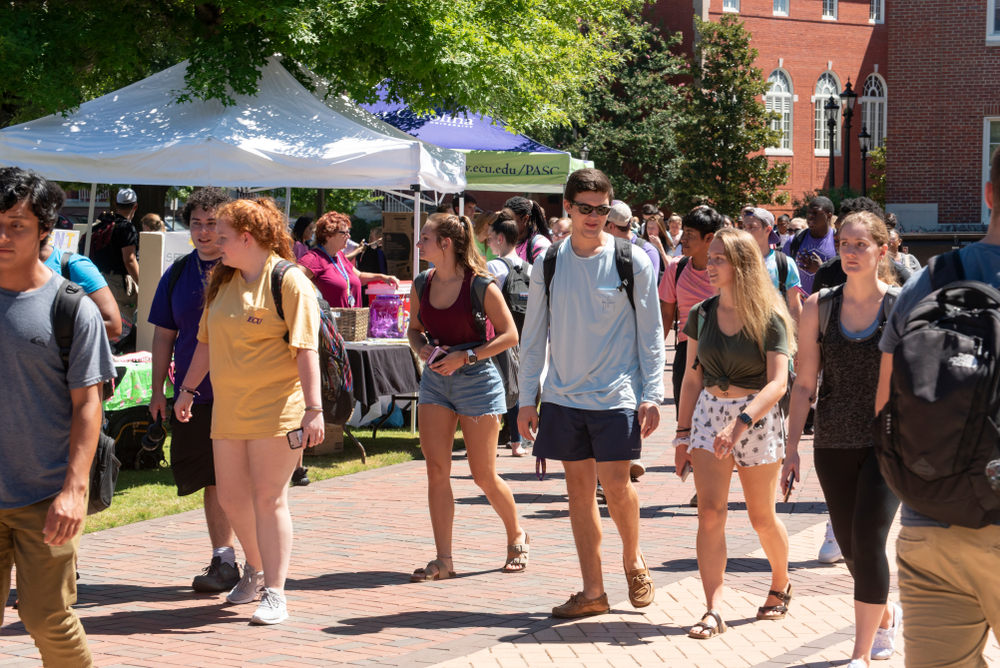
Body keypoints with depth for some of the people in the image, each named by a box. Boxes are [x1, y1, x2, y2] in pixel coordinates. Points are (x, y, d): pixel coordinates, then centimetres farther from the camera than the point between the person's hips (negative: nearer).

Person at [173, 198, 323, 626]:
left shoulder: (289, 282, -10)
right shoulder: (223, 283, 13)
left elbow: (306, 348, -15)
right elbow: (207, 341, 23)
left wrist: (314, 408, -20)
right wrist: (188, 389, 23)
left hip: (276, 410, -7)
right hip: (228, 409, 7)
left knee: (269, 499, -7)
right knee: (231, 496, 12)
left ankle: (274, 594, -2)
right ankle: (256, 571, 34)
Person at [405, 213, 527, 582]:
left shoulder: (481, 285, -13)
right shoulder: (422, 286, 3)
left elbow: (510, 335, -10)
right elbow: (414, 329, 18)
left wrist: (465, 357, -17)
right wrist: (422, 349, -4)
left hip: (477, 379, -5)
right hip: (435, 380, 5)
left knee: (484, 475, 2)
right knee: (436, 469, -3)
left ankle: (517, 537, 28)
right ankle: (443, 560, 2)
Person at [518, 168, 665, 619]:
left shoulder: (632, 261, -2)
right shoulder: (548, 265, 6)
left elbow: (650, 331, 1)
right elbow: (534, 334, 11)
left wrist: (651, 394, -6)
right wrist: (526, 398, 8)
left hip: (616, 394, -3)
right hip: (563, 395, 3)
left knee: (615, 484, -11)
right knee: (579, 487, 5)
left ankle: (633, 559, 18)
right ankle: (593, 592, 12)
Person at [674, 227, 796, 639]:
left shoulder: (768, 319, -10)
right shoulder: (702, 314, 4)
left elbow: (778, 382, -19)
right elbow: (692, 378, 10)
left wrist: (740, 423, -31)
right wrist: (683, 434, 9)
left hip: (758, 417, -3)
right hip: (709, 413, 3)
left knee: (762, 517, 9)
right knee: (710, 513, -9)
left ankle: (781, 585, 36)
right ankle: (714, 610, -10)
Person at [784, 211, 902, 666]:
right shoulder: (819, 308, 3)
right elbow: (804, 384, 5)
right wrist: (792, 448, 3)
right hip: (833, 445, 3)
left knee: (868, 543, -11)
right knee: (850, 547, 12)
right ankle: (887, 614, 41)